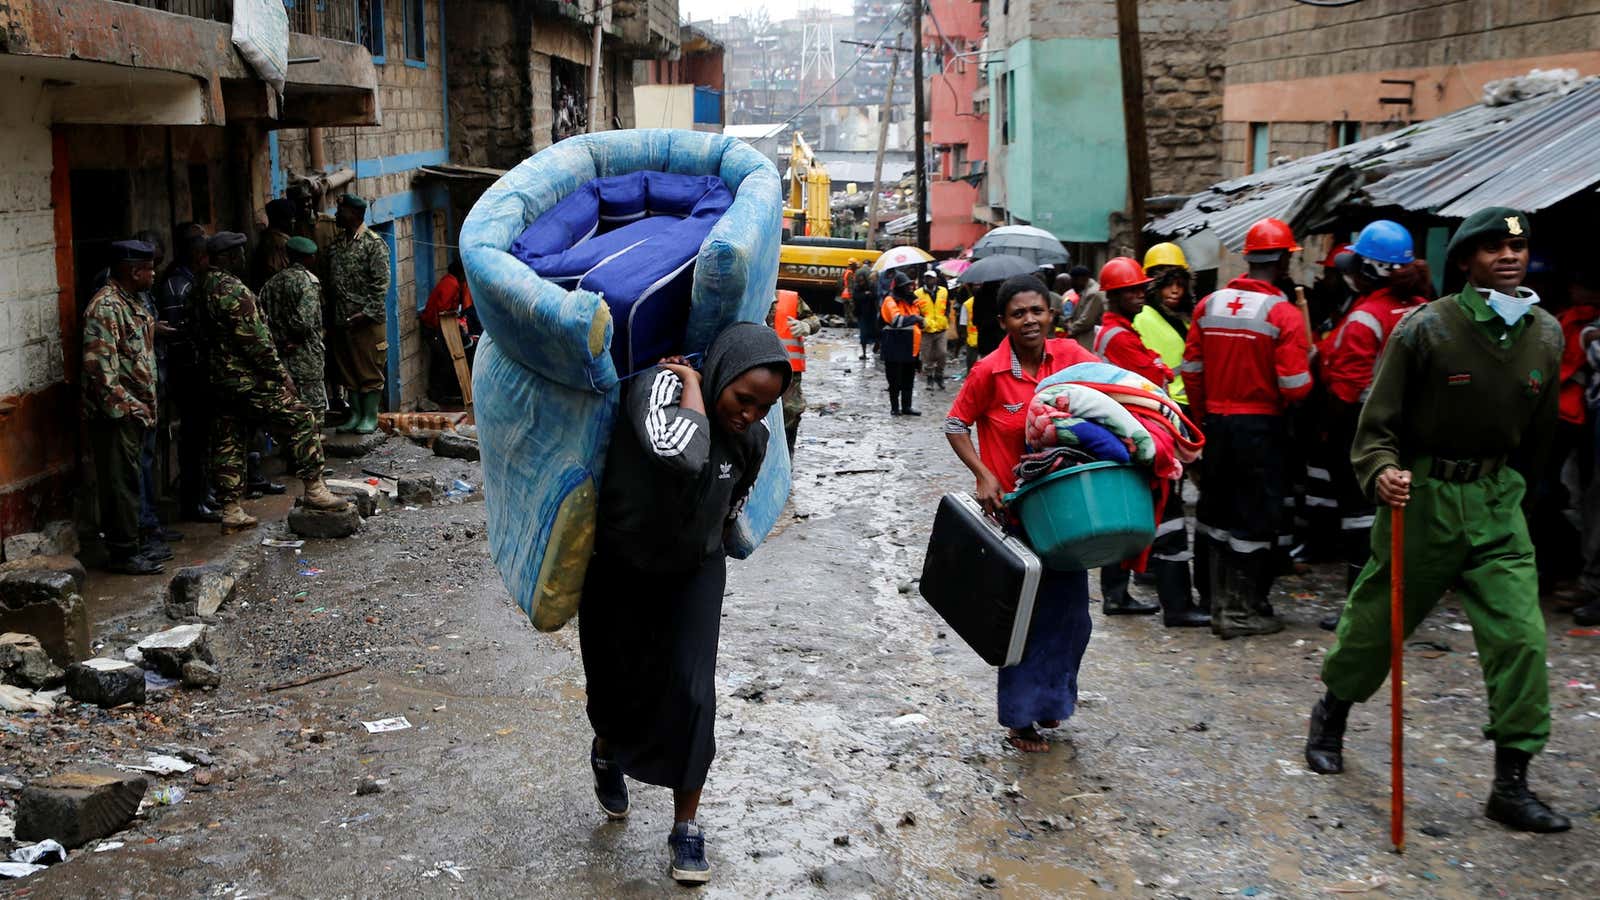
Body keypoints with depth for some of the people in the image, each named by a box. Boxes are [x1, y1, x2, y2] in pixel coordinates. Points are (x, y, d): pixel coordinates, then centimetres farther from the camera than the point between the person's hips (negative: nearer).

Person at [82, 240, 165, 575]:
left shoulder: (132, 303, 15)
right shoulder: (106, 307, -17)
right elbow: (100, 366, -22)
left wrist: (147, 406, 21)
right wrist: (124, 406, -21)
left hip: (134, 410, 10)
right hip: (116, 413, -10)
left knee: (127, 481, 14)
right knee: (121, 482, -4)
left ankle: (128, 546, 21)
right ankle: (122, 554, 2)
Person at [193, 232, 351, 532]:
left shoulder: (203, 287, 10)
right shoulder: (233, 290, -19)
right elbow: (255, 341, -21)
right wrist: (281, 374, -13)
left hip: (220, 381, 9)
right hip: (251, 381, -9)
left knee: (228, 443, 10)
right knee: (300, 422, 0)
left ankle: (231, 512, 13)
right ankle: (314, 490, 1)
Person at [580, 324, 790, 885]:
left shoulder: (752, 440, -12)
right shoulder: (659, 385, -29)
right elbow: (677, 453, -51)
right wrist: (695, 391, -36)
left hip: (693, 571, 3)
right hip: (619, 567, -2)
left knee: (690, 692, -5)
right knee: (615, 681, 13)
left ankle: (686, 826, 10)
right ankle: (606, 753, 50)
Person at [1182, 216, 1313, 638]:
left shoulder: (1209, 306, 1)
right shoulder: (1284, 314, -14)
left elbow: (1191, 370, 6)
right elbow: (1296, 386, -17)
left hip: (1215, 423, 5)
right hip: (1261, 426, -5)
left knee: (1214, 509, 18)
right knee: (1254, 517, 5)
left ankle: (1213, 598, 30)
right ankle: (1243, 611, 9)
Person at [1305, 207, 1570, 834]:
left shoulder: (1545, 335, 3)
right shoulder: (1426, 329, -11)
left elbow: (1539, 430, 17)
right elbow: (1379, 421, -10)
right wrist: (1381, 472, -27)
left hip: (1496, 502, 4)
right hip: (1422, 496, -3)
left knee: (1521, 636, -6)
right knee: (1377, 620, 10)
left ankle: (1511, 786, 2)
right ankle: (1330, 715, 38)